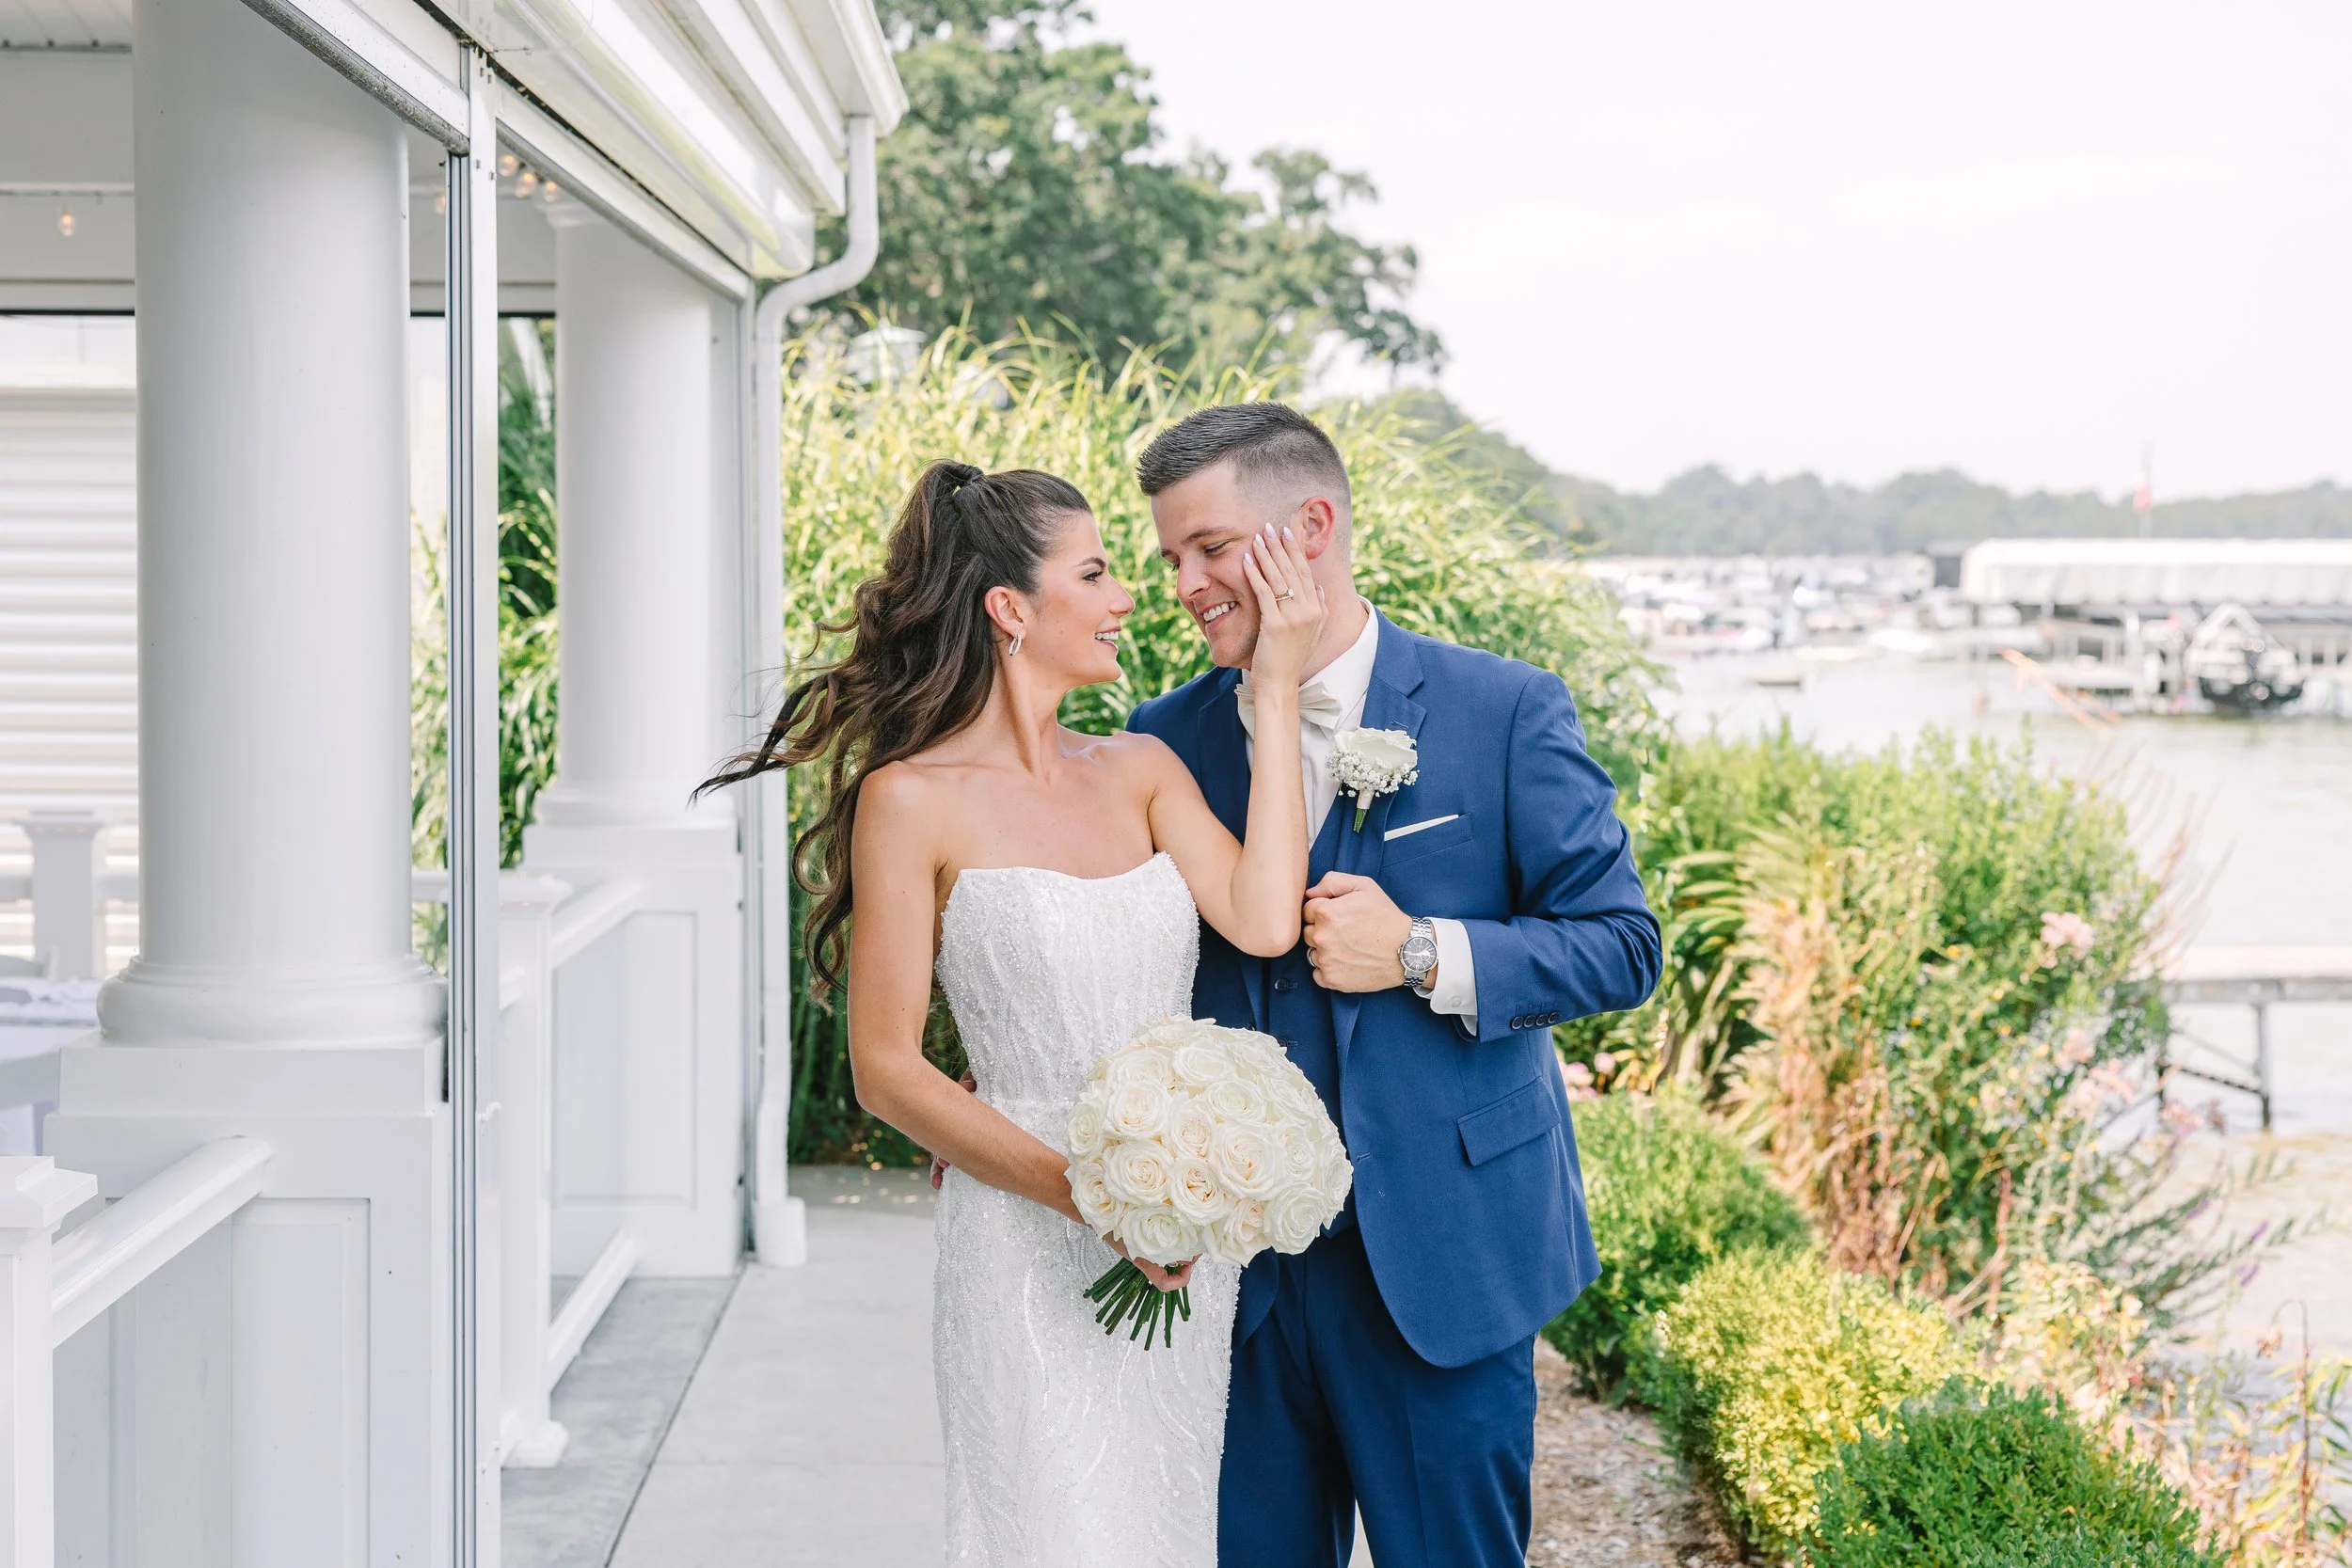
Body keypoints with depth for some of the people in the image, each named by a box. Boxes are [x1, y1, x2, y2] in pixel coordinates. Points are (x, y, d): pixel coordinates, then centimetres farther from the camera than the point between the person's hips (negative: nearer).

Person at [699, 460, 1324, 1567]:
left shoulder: (1142, 770, 8)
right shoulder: (913, 800, -6)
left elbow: (1262, 922, -9)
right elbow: (887, 1068, -8)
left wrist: (1277, 690, -5)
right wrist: (1084, 1191, -17)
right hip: (1027, 1255, -5)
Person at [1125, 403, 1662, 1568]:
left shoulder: (1506, 712, -4)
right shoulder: (1167, 740, 6)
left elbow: (1622, 945, -5)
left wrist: (1422, 956, -17)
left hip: (1438, 1258, -3)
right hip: (1236, 1267, 3)